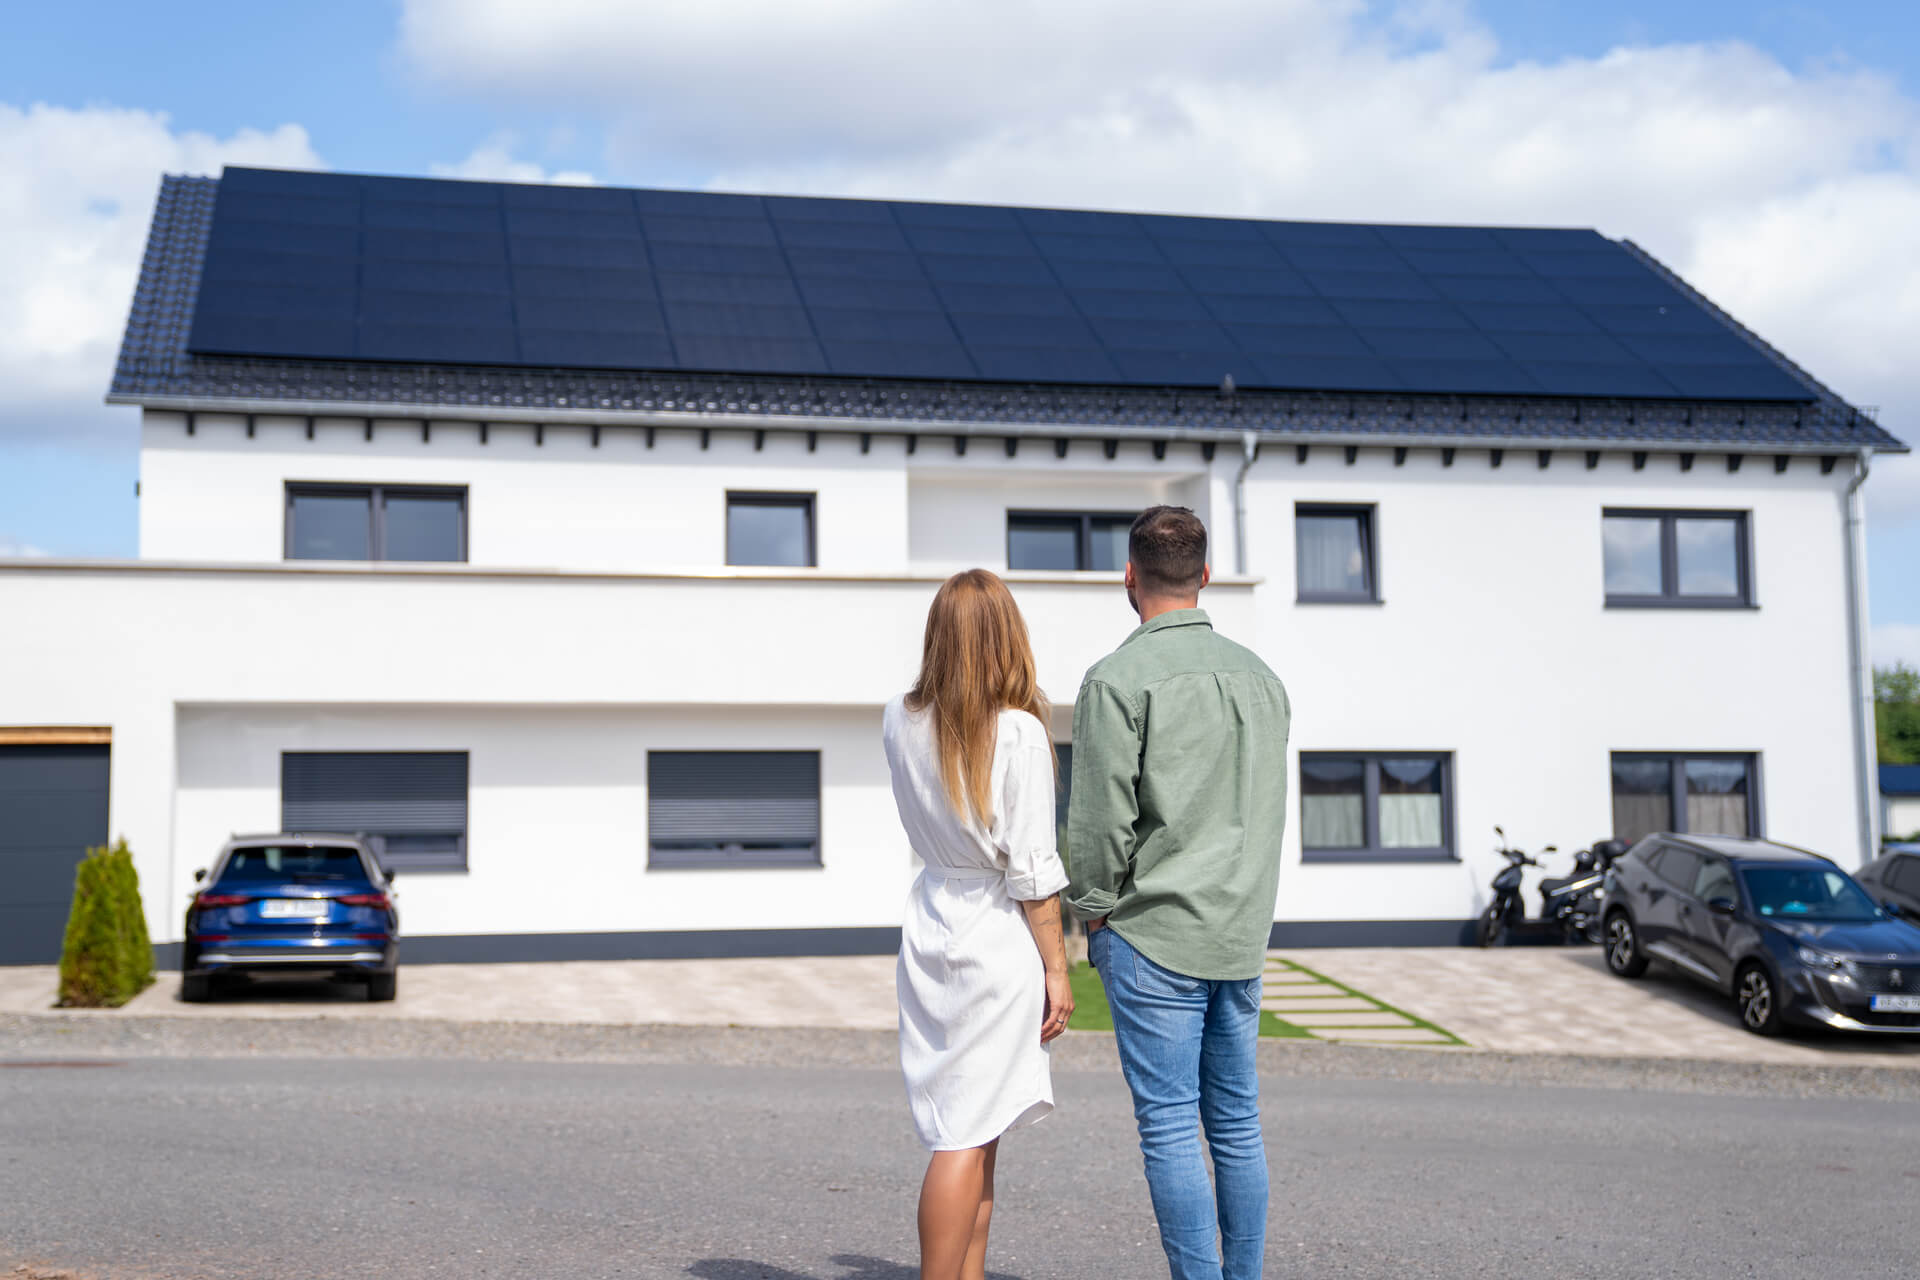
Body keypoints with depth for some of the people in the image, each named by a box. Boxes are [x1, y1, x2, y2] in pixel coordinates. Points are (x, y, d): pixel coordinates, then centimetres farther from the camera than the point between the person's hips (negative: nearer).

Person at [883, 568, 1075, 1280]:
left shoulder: (900, 722, 3)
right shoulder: (1019, 730, -14)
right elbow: (1031, 868, -14)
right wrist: (1057, 969, -6)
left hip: (931, 921, 6)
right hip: (999, 935, -6)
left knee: (974, 1133, 15)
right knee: (966, 1139, -3)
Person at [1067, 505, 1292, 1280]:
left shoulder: (1119, 678, -10)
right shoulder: (1259, 675, 10)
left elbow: (1101, 817, -13)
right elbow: (1269, 813, 15)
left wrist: (1092, 914, 0)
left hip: (1155, 932, -6)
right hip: (1243, 933, 6)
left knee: (1170, 1128, -2)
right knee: (1237, 1123, 12)